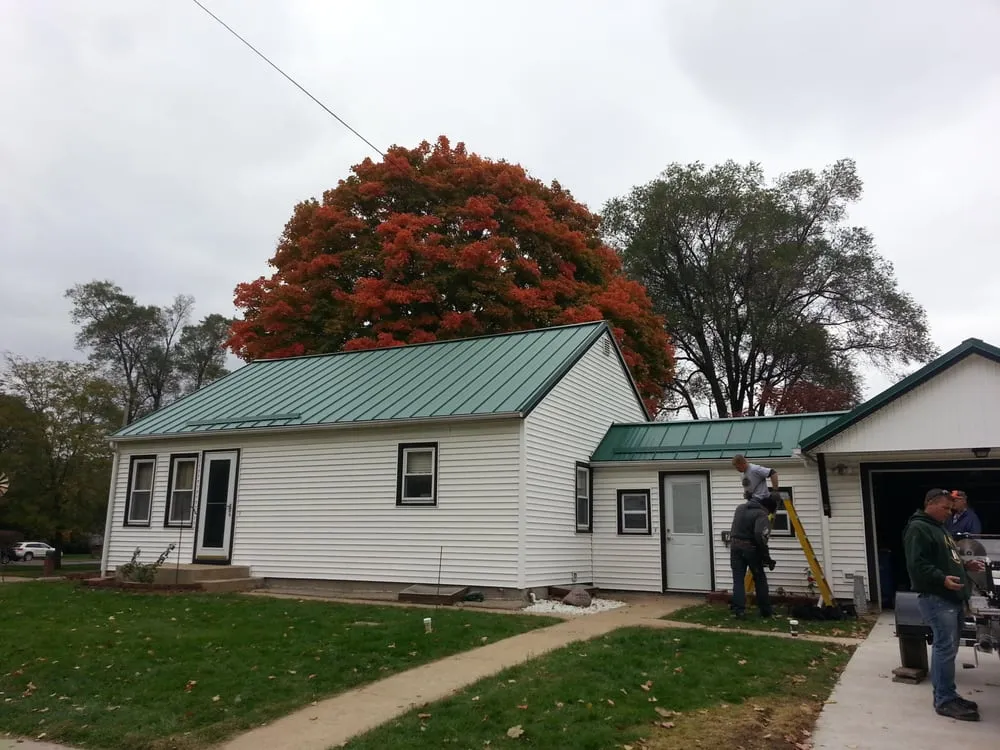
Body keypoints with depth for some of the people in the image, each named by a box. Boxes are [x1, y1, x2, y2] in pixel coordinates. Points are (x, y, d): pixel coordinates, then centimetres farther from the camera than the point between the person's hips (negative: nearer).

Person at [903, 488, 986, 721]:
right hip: (936, 598, -10)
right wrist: (942, 579, -30)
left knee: (946, 648, 13)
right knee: (946, 649, -9)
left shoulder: (939, 527, 23)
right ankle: (945, 700, -4)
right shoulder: (918, 529, -11)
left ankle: (945, 695, 20)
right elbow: (917, 565, -21)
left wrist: (966, 566, 19)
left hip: (952, 597, 10)